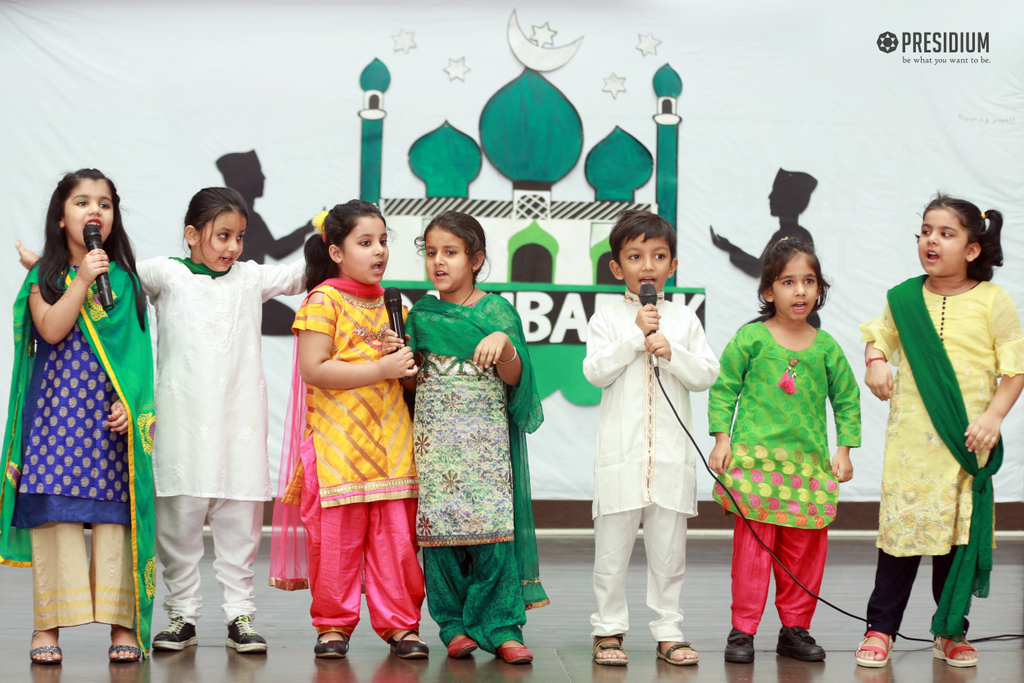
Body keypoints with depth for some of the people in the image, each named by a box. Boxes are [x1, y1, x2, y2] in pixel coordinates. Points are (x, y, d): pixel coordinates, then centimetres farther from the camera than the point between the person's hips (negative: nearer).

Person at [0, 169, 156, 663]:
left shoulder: (124, 279, 9)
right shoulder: (45, 277, 7)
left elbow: (137, 350, 5)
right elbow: (51, 330, -10)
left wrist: (131, 403, -6)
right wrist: (82, 279, -12)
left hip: (111, 413, 1)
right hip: (56, 409, -1)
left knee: (115, 513, -1)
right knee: (53, 511, -3)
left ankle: (122, 623, 5)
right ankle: (47, 626, 5)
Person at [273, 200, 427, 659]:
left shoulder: (391, 304, 14)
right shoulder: (324, 300, -5)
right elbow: (314, 369, -15)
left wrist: (403, 354, 1)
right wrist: (380, 369, -17)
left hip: (390, 440, 5)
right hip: (337, 443, -5)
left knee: (397, 536, 5)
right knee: (337, 539, 1)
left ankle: (398, 622, 15)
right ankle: (333, 623, 16)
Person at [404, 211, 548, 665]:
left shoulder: (497, 311, 5)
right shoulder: (421, 315, 12)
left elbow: (514, 377, -2)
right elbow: (411, 381, 15)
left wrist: (504, 343, -20)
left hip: (486, 442, -2)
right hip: (435, 440, 2)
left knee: (493, 529, -7)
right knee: (439, 531, -2)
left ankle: (501, 627, 0)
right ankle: (455, 626, 9)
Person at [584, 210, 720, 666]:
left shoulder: (684, 319, 9)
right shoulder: (608, 318, 3)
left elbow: (706, 375, 3)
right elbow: (594, 371, -9)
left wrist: (672, 353, -12)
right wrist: (636, 335, -12)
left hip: (671, 451, 2)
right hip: (621, 451, -2)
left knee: (668, 545, 6)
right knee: (612, 543, 2)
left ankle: (668, 631, 13)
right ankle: (608, 629, 13)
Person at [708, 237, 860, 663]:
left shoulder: (826, 347, 7)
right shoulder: (750, 339, -1)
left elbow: (847, 399, 14)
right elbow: (723, 389, 3)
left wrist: (844, 449, 8)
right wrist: (722, 439, -3)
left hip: (810, 461, 3)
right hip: (755, 457, -3)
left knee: (806, 548, 7)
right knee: (753, 544, -4)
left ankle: (795, 628, 20)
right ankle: (742, 629, 5)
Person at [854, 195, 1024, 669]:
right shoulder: (904, 298, 6)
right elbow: (879, 336, 23)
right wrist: (875, 362, 1)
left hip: (967, 442, -1)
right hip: (910, 439, 1)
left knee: (959, 533, 5)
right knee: (900, 527, 1)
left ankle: (951, 631, 19)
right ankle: (881, 627, 11)